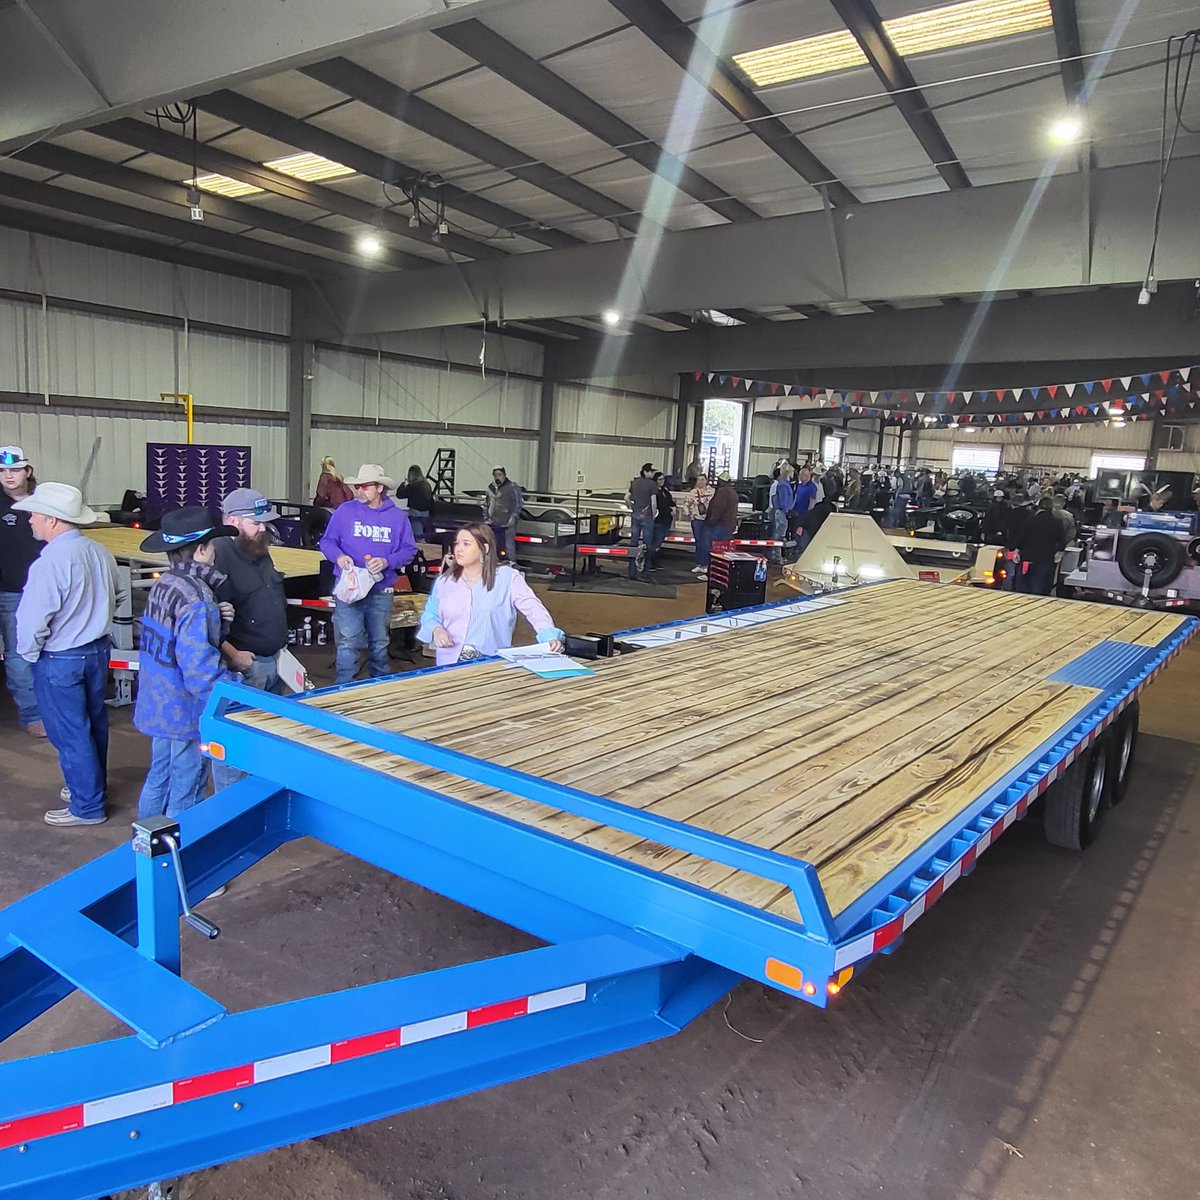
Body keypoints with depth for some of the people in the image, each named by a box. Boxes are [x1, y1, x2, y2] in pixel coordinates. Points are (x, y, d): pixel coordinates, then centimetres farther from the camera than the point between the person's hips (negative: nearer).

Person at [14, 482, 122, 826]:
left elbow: (32, 621, -21)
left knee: (69, 734, 5)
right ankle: (92, 786, 37)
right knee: (94, 723, 20)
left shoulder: (50, 563, -24)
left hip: (60, 660, -7)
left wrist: (29, 654, -4)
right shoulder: (100, 553, -1)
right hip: (98, 650, 8)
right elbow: (114, 601, 11)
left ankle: (87, 807, 14)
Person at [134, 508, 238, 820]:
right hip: (186, 712, -9)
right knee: (185, 794, 6)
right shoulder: (197, 598, -24)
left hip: (158, 706, 9)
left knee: (158, 777, 25)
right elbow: (200, 664, -28)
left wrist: (217, 619, -1)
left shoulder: (162, 584, 4)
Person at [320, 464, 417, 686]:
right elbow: (327, 541, 4)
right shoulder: (345, 511, -1)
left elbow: (409, 550, 1)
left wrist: (387, 561, -16)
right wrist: (338, 556, -17)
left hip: (382, 590, 2)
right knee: (348, 643, -6)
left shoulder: (398, 516, 1)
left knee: (380, 643, 16)